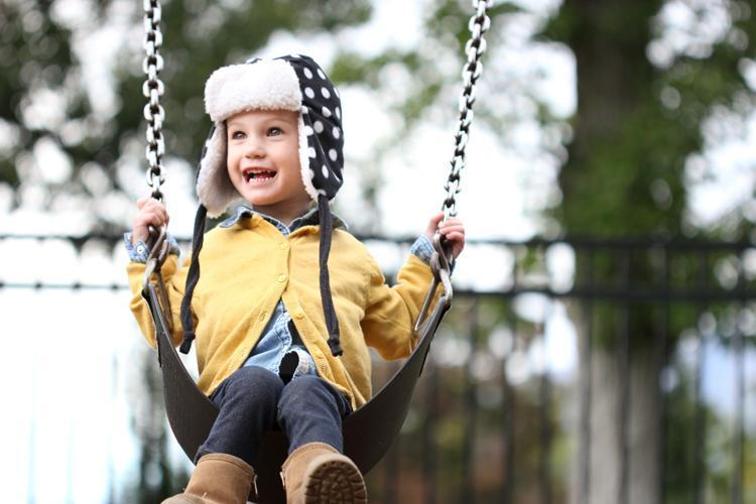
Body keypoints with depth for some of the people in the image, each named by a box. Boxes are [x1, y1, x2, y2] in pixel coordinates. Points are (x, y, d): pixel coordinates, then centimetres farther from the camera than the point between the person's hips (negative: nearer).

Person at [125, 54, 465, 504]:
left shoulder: (346, 252, 30)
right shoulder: (213, 248, 30)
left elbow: (397, 331, 36)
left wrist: (427, 261, 32)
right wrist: (146, 254, 25)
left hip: (325, 389, 0)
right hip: (236, 397, 0)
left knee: (306, 392, -37)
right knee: (254, 381, -37)